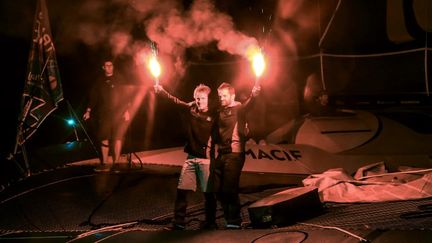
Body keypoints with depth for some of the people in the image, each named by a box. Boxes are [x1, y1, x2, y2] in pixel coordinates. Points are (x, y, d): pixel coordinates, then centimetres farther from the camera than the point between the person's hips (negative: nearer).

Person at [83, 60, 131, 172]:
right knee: (104, 139, -1)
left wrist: (127, 110, -7)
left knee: (117, 138, -4)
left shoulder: (119, 80, 6)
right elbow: (93, 98, 14)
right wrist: (88, 111, 5)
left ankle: (116, 163, 2)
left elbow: (126, 95, 2)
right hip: (103, 114, 2)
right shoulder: (99, 82, 13)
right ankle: (104, 164, 4)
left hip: (118, 114, -2)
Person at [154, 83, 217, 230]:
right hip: (191, 157, 4)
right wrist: (162, 91, -18)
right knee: (182, 189, 1)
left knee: (208, 192, 3)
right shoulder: (191, 108, 3)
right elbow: (176, 102, -6)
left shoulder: (213, 115, -5)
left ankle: (210, 222, 19)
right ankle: (178, 222, 10)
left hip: (206, 159, -4)